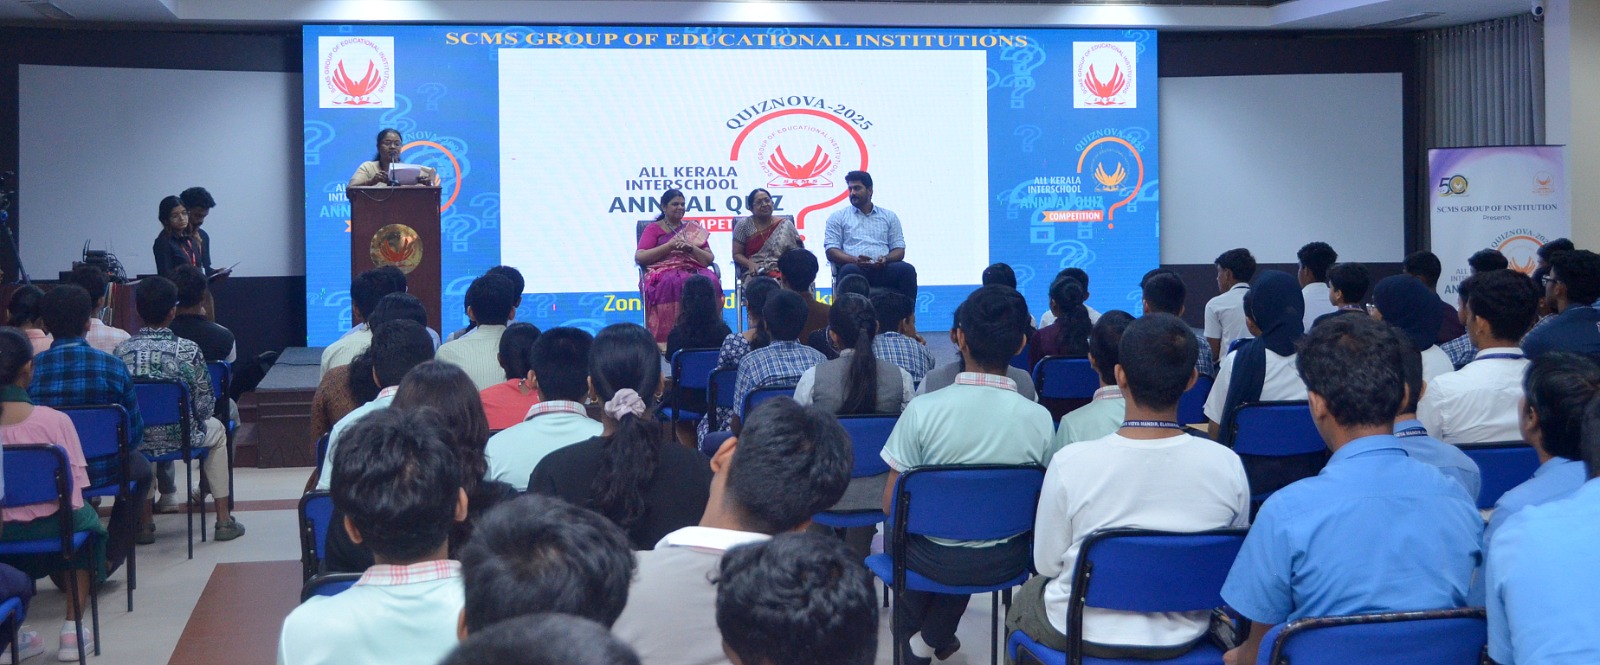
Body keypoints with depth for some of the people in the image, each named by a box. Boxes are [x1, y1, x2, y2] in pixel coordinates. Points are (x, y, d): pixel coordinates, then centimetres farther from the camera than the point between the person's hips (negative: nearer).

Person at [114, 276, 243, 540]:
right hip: (180, 438, -3)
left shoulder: (121, 351, -8)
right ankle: (224, 521, 29)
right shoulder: (188, 350, -16)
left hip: (134, 440, 3)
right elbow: (205, 407, -10)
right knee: (216, 429, 30)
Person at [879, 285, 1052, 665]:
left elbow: (890, 505, -12)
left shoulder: (922, 410, -20)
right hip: (1006, 561, 2)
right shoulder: (1039, 419, -16)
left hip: (934, 560, -1)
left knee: (898, 531, 33)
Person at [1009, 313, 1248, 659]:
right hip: (1181, 637, 3)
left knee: (1026, 596, 32)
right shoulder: (1227, 466, -19)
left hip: (1083, 634, -3)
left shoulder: (1070, 463, -24)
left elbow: (1046, 564, -10)